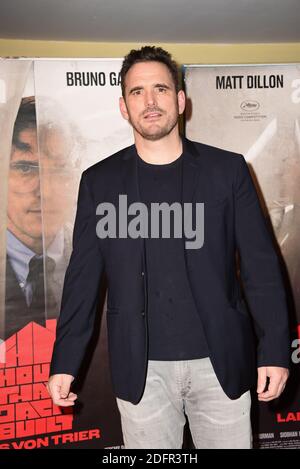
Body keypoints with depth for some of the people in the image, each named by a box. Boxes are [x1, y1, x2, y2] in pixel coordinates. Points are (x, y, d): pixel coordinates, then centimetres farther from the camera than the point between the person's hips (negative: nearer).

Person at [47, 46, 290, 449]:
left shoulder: (227, 169, 0)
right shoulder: (99, 181, 2)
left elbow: (261, 265, 0)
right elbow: (83, 277, 4)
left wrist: (275, 351, -4)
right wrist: (64, 362, 2)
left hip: (222, 362, 0)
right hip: (141, 369, 1)